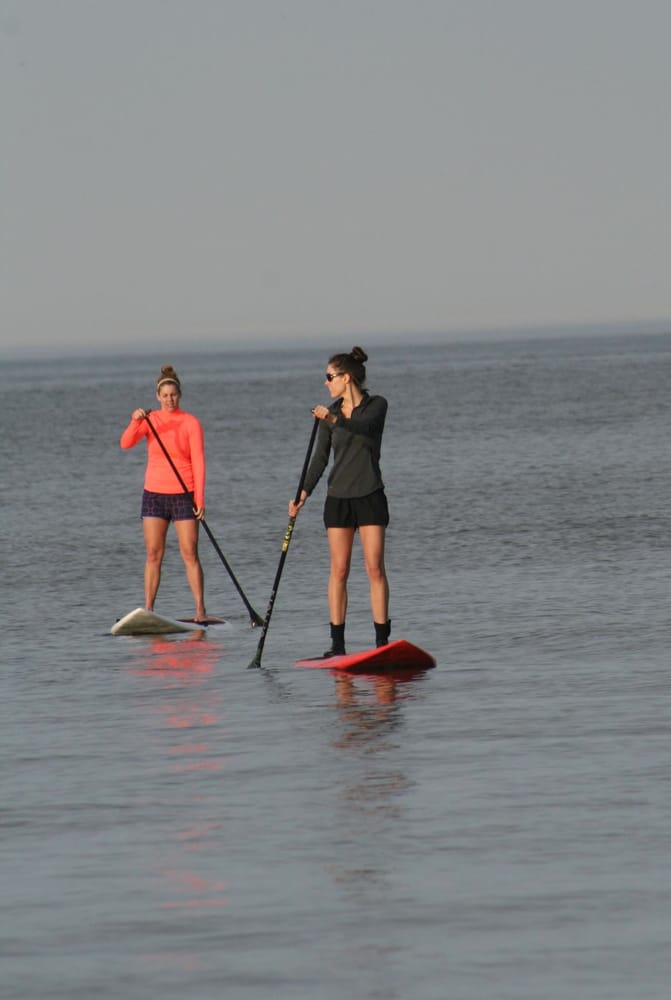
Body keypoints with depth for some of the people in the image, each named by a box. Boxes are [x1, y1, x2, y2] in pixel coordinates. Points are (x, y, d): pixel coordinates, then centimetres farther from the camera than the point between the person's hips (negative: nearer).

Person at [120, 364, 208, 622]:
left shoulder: (191, 423, -3)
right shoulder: (150, 420, 4)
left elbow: (198, 462, -7)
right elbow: (126, 443, -11)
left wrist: (200, 498, -14)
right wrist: (135, 422, -30)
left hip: (183, 495, -2)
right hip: (154, 494, 2)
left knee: (190, 554, -4)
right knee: (153, 555, 3)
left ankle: (200, 610, -1)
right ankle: (148, 610, 4)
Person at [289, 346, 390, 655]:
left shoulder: (376, 406, -3)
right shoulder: (331, 412, 7)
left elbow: (364, 427, -25)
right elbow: (320, 458, 6)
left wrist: (334, 420, -42)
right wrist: (304, 492, -6)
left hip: (370, 496, -3)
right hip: (338, 497, 3)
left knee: (375, 569, -6)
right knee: (339, 570, 0)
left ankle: (382, 641, -4)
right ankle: (337, 644, 1)